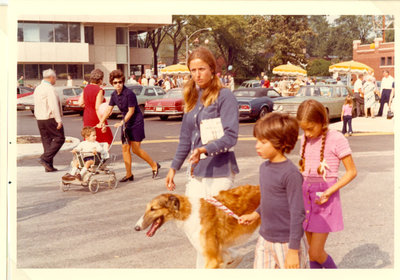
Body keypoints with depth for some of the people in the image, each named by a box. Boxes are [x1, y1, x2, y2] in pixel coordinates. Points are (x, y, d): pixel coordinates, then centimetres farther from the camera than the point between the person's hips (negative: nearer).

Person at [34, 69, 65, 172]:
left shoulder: (37, 88, 14)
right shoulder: (50, 89, -14)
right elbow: (54, 106, -20)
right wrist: (59, 120, -19)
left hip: (40, 119, 9)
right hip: (50, 118, -9)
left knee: (46, 141, 10)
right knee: (59, 138, -1)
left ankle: (48, 166, 9)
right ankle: (45, 158, -12)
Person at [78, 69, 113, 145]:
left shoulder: (86, 88, 5)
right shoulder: (99, 90, -16)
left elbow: (80, 103, 6)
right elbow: (98, 108, -21)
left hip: (87, 118, 7)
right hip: (96, 119, -7)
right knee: (106, 139, 6)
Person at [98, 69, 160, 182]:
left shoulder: (129, 94, -20)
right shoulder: (114, 95, 3)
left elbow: (131, 111, -17)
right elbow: (109, 110, 6)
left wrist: (122, 122, -21)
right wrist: (101, 122, -5)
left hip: (136, 122, -7)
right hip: (126, 123, 7)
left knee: (136, 149, -7)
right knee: (125, 148, 4)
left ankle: (154, 165, 12)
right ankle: (129, 174, 12)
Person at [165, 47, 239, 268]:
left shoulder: (224, 96, -9)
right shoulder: (192, 97, 13)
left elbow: (231, 136, -17)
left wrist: (206, 150, -30)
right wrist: (174, 167, 18)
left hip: (219, 171, -7)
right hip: (197, 172, 7)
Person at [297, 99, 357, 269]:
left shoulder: (336, 139, -12)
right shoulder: (306, 139, 6)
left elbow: (352, 172, -9)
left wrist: (329, 192, -18)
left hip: (325, 197, -6)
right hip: (306, 195, 6)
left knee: (316, 253, -6)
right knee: (311, 250, 11)